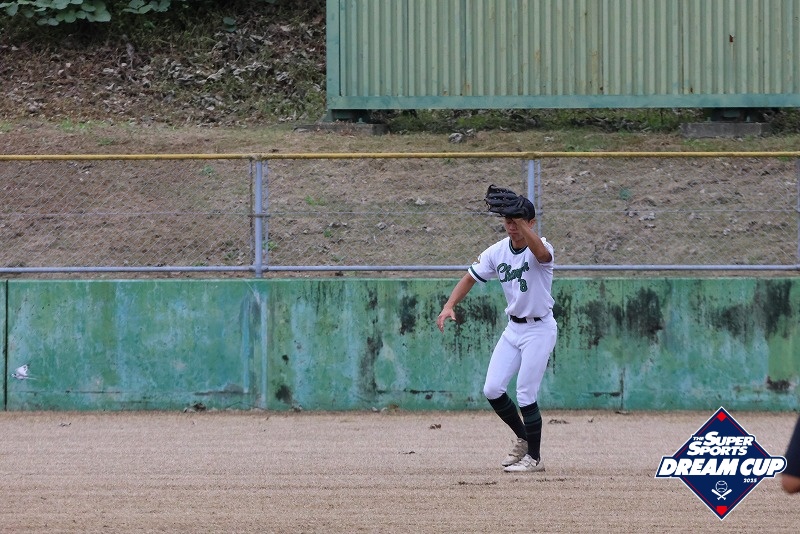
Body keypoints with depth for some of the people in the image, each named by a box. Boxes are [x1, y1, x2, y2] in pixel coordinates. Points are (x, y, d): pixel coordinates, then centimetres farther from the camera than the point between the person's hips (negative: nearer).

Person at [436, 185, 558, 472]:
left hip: (540, 328, -6)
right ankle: (523, 439, 25)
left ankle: (534, 457, 9)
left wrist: (520, 222, -55)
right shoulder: (498, 251, -2)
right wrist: (450, 305, -11)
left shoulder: (540, 247, -20)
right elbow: (470, 277, 5)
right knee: (492, 389, 2)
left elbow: (542, 254, -45)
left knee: (526, 395, -7)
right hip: (513, 328, 6)